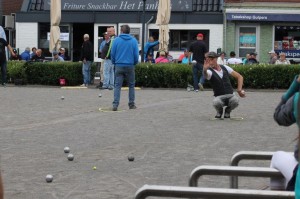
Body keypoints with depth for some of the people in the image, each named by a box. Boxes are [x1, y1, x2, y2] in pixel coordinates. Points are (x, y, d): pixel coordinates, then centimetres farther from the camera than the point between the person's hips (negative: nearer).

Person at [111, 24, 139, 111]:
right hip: (130, 66, 0)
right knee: (131, 85, 12)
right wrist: (135, 63, 16)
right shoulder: (134, 40, 0)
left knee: (117, 85, 0)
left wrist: (114, 63, 15)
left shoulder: (116, 40, 0)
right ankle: (131, 104, 15)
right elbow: (136, 54, 0)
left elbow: (112, 53, 2)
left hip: (119, 66, 0)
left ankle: (115, 104, -10)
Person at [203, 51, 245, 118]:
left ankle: (228, 110, 5)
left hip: (230, 95, 2)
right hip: (219, 97, -2)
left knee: (235, 101, -33)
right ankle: (219, 111, 3)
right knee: (216, 102, -37)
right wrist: (205, 70, -58)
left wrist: (239, 90, -3)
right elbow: (206, 75, -34)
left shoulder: (225, 67, 6)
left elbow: (239, 77, 10)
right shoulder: (210, 71, -7)